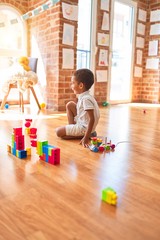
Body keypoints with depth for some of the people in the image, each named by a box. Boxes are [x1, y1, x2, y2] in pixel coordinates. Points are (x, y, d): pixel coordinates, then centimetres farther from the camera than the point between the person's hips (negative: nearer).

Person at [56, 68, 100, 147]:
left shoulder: (86, 99, -27)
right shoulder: (82, 96, 2)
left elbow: (92, 119, -29)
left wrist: (86, 138, -31)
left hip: (84, 127, -9)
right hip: (80, 121, 9)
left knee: (58, 132, -8)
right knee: (70, 104, 10)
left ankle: (89, 135, -7)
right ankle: (71, 128, 10)